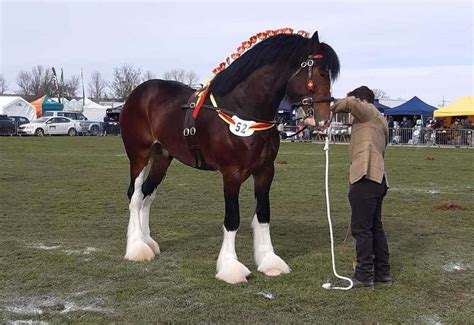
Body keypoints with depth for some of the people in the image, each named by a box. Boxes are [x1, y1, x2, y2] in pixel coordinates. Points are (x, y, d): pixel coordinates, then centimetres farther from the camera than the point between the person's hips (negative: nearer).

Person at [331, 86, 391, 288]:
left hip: (366, 179, -10)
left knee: (361, 228, -4)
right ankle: (383, 273, 20)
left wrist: (333, 109, -3)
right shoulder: (380, 120, 26)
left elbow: (350, 102, -21)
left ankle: (364, 275, 1)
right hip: (378, 179, 10)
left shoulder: (368, 112, -1)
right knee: (376, 227, 15)